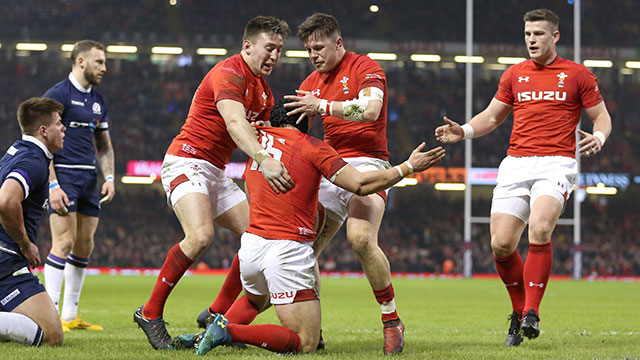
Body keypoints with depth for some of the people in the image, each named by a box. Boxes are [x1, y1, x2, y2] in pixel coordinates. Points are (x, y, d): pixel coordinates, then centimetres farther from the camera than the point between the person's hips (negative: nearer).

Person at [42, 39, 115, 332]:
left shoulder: (97, 101, 17)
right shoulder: (58, 95, -6)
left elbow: (104, 146, 25)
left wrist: (109, 178, 9)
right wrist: (53, 185, -18)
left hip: (89, 179, 8)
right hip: (63, 175, -8)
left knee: (84, 245, 7)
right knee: (64, 242, -14)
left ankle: (70, 315, 14)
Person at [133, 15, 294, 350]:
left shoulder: (263, 90, 14)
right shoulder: (229, 74, -17)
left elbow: (260, 135, 15)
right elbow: (235, 122, -35)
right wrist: (263, 159, -51)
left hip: (215, 172, 10)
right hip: (185, 162, -10)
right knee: (200, 235, -29)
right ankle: (150, 313, -19)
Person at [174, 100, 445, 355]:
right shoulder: (312, 147, -3)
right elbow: (361, 184, -9)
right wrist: (409, 167, 1)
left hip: (251, 242, 7)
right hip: (289, 249, -7)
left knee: (255, 302, 40)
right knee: (305, 345, -5)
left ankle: (206, 335, 18)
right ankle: (228, 331, -19)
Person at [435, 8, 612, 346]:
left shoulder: (577, 74, 7)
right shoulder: (514, 75, 16)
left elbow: (602, 117, 11)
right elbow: (491, 117, 24)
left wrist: (598, 138, -12)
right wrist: (463, 131, 5)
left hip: (556, 163, -4)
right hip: (515, 164, 4)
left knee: (540, 228, -29)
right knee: (501, 244, -8)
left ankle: (531, 312, -21)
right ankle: (519, 311, 15)